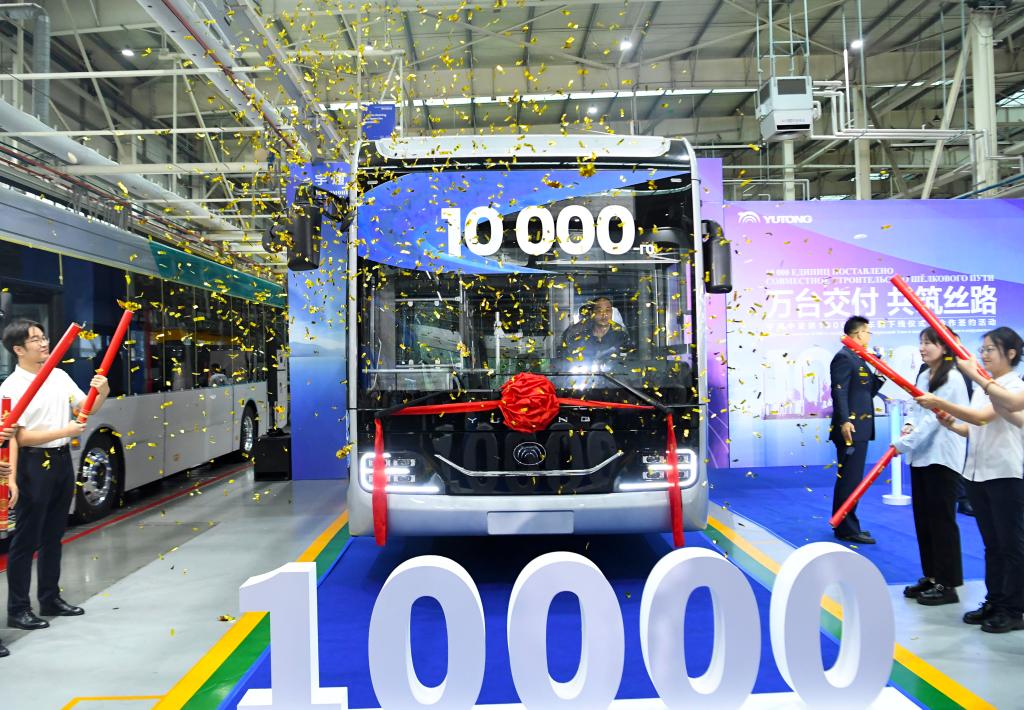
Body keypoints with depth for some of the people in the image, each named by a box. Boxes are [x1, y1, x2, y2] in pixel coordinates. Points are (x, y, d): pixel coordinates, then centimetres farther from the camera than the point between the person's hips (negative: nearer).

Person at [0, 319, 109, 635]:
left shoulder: (60, 376, 7)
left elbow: (86, 409, 10)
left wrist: (102, 392, -8)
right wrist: (64, 431, -19)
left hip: (62, 460, 7)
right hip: (34, 464, -7)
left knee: (53, 535, 16)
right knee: (27, 539, 1)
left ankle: (50, 598, 28)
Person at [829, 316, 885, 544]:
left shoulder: (857, 358, 19)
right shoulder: (844, 357, -12)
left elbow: (866, 392, 19)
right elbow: (839, 392, -21)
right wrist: (844, 421, -29)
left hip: (859, 429, 10)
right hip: (850, 428, -10)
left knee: (851, 480, 15)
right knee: (849, 480, -5)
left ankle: (845, 525, 23)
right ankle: (846, 529, 1)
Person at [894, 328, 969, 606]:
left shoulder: (952, 379, -13)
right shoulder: (923, 376, 11)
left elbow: (936, 418, -18)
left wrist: (903, 444, -18)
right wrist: (909, 424, -3)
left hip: (942, 458, -8)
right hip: (920, 455, 8)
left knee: (941, 519, -2)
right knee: (922, 518, 12)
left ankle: (947, 584, 7)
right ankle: (931, 576, 24)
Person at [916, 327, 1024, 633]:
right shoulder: (981, 388, 12)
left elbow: (982, 417, -25)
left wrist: (940, 403, -31)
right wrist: (949, 423, -3)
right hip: (977, 473, 8)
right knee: (991, 544, 14)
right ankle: (994, 602, 23)